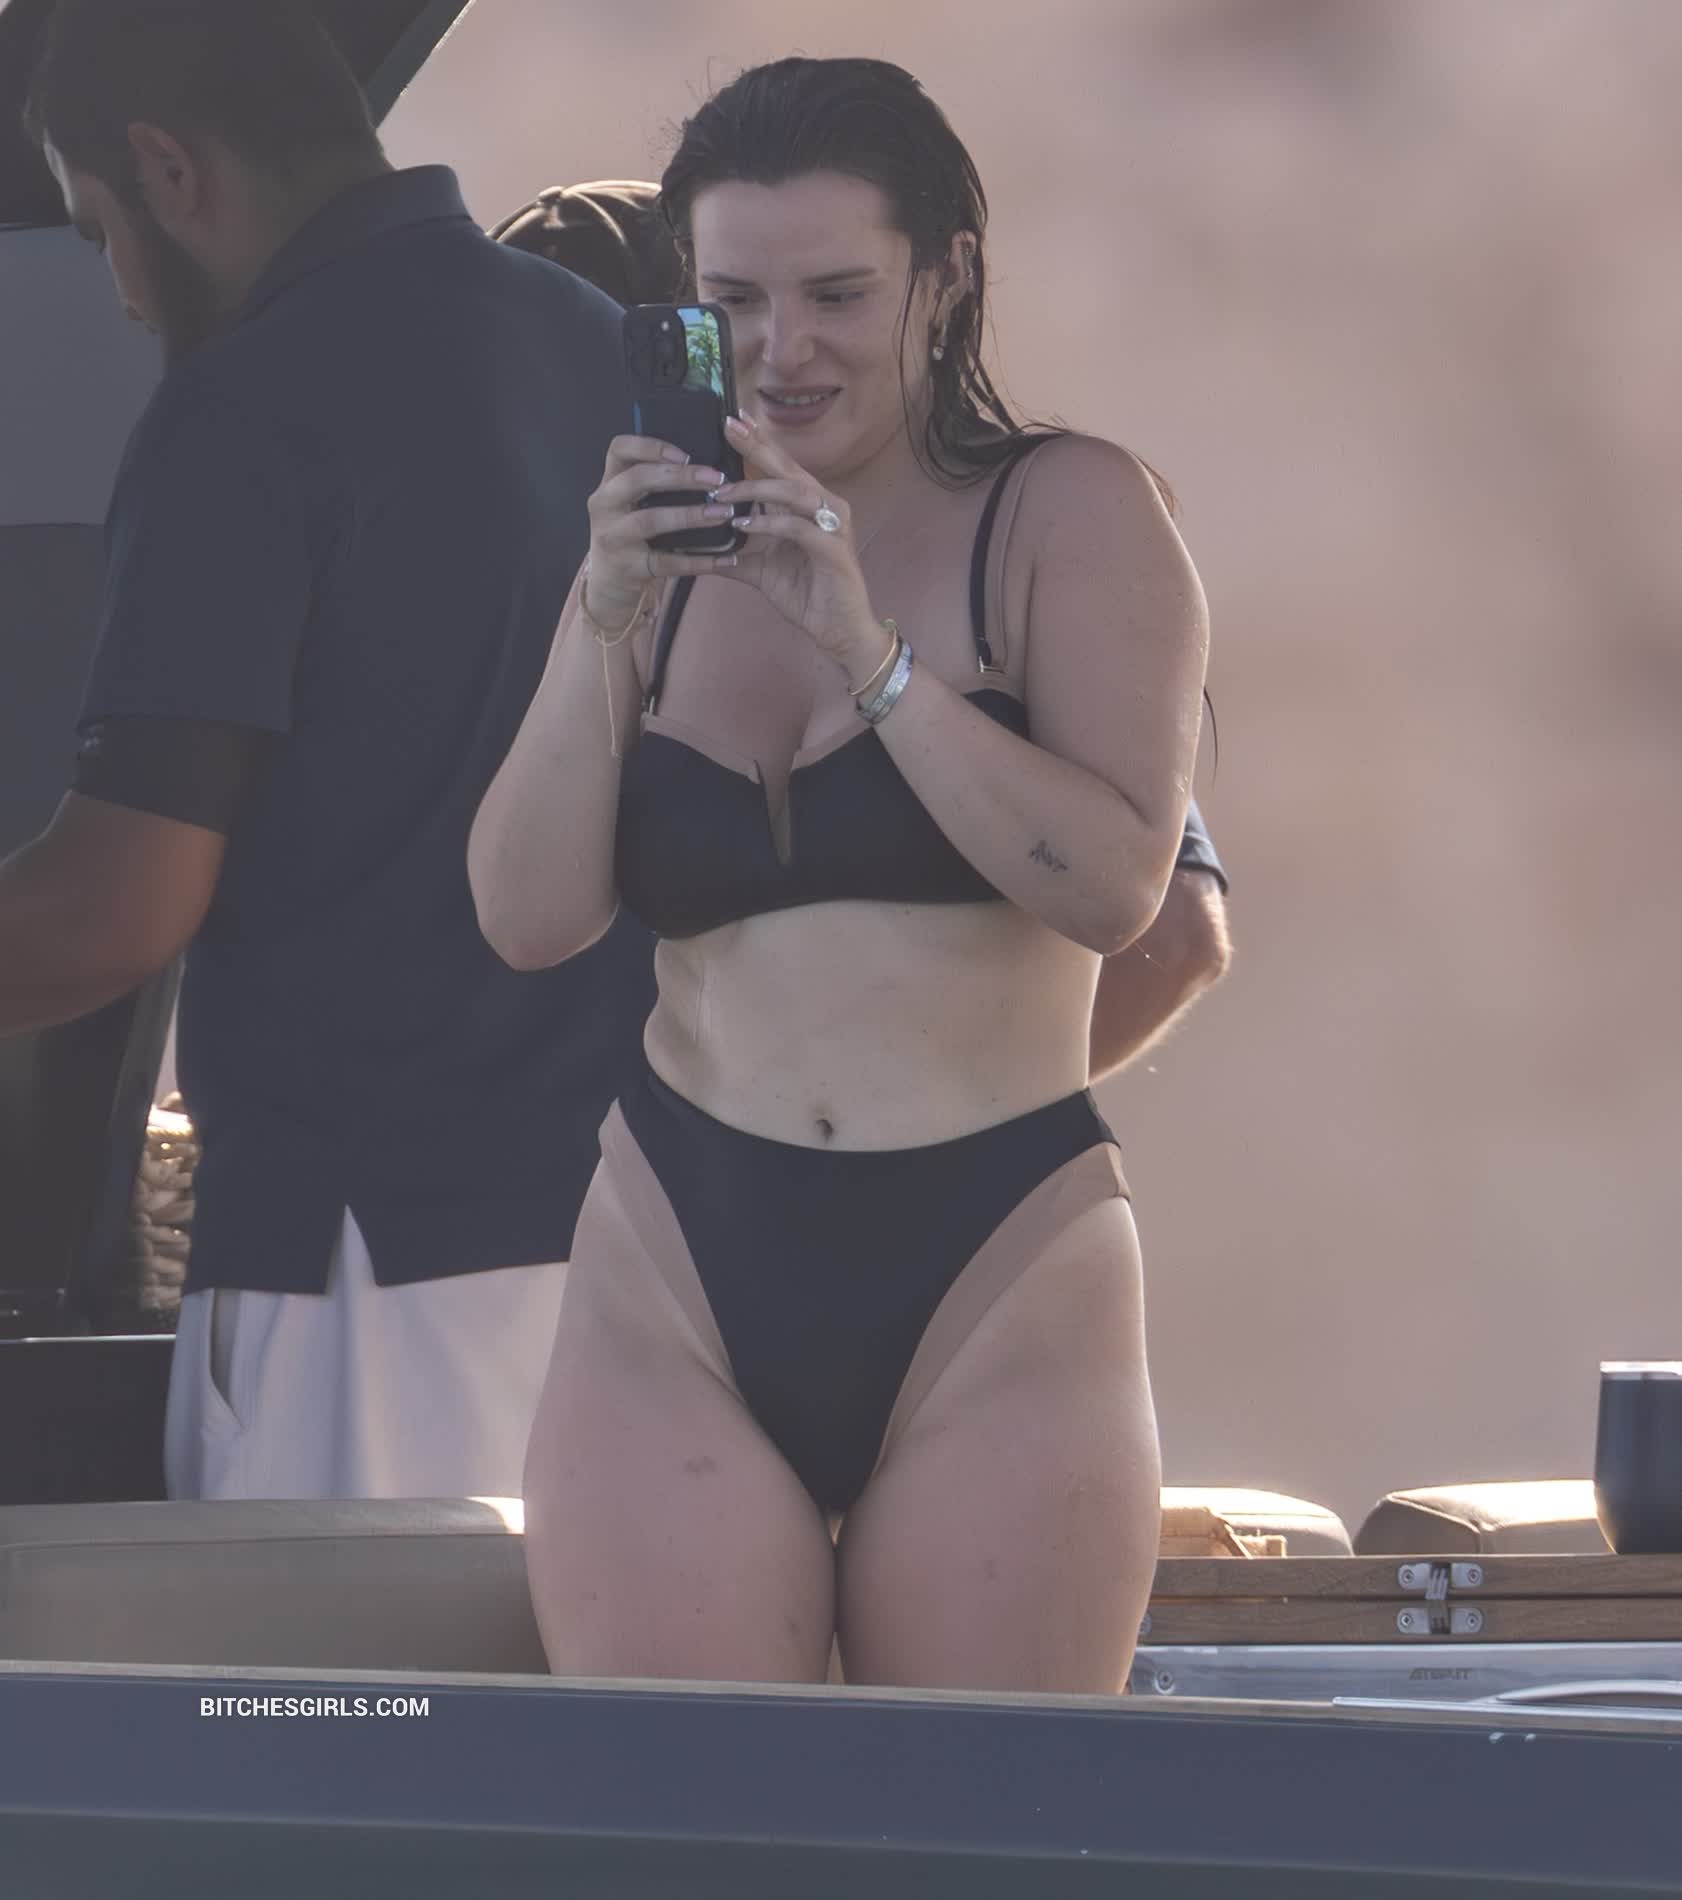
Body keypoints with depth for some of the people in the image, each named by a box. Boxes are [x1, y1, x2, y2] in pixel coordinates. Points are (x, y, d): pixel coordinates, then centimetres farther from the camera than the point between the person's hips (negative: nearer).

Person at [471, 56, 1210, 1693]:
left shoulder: (1070, 515, 2)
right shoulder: (666, 552, 14)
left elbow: (1115, 884, -11)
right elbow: (528, 917, 5)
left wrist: (868, 650, -15)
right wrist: (605, 619, -6)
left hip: (995, 1295, -3)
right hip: (678, 1297, 3)